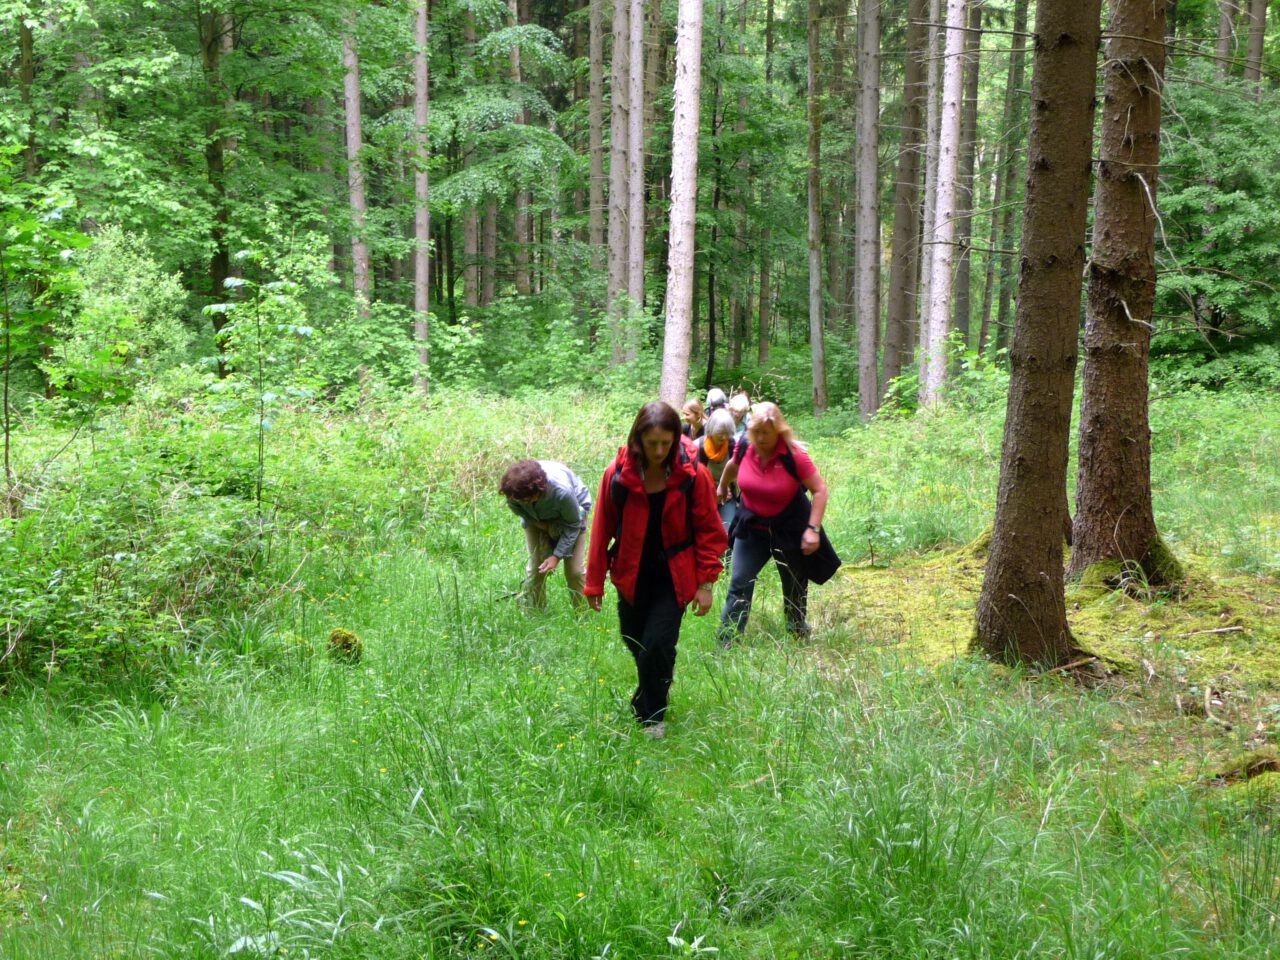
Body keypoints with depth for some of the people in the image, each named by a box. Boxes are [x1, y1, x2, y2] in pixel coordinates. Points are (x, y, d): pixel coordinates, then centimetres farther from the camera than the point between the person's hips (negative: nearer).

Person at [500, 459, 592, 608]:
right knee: (535, 567, -2)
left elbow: (573, 525, -26)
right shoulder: (514, 488, -35)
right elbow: (515, 507, -8)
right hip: (536, 517, 3)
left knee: (575, 570, -8)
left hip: (572, 510, -3)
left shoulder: (562, 492, -45)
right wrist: (535, 522, -20)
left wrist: (557, 556, -30)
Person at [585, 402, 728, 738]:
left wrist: (706, 583, -6)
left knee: (657, 644, -12)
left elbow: (709, 531, -4)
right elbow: (602, 530, -2)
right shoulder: (618, 475, -11)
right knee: (635, 642, 14)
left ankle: (651, 716, 11)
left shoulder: (693, 475, -13)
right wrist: (594, 582, 2)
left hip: (674, 575, -2)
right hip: (632, 575, 2)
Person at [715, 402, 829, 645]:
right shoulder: (745, 448, -10)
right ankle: (725, 643, 1)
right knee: (740, 584, -2)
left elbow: (820, 490, -17)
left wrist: (813, 529, -24)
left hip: (789, 531, -3)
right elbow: (732, 466, 16)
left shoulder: (794, 456, -22)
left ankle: (799, 632, 37)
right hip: (752, 527, 3)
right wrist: (722, 487, 34)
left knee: (795, 586, 14)